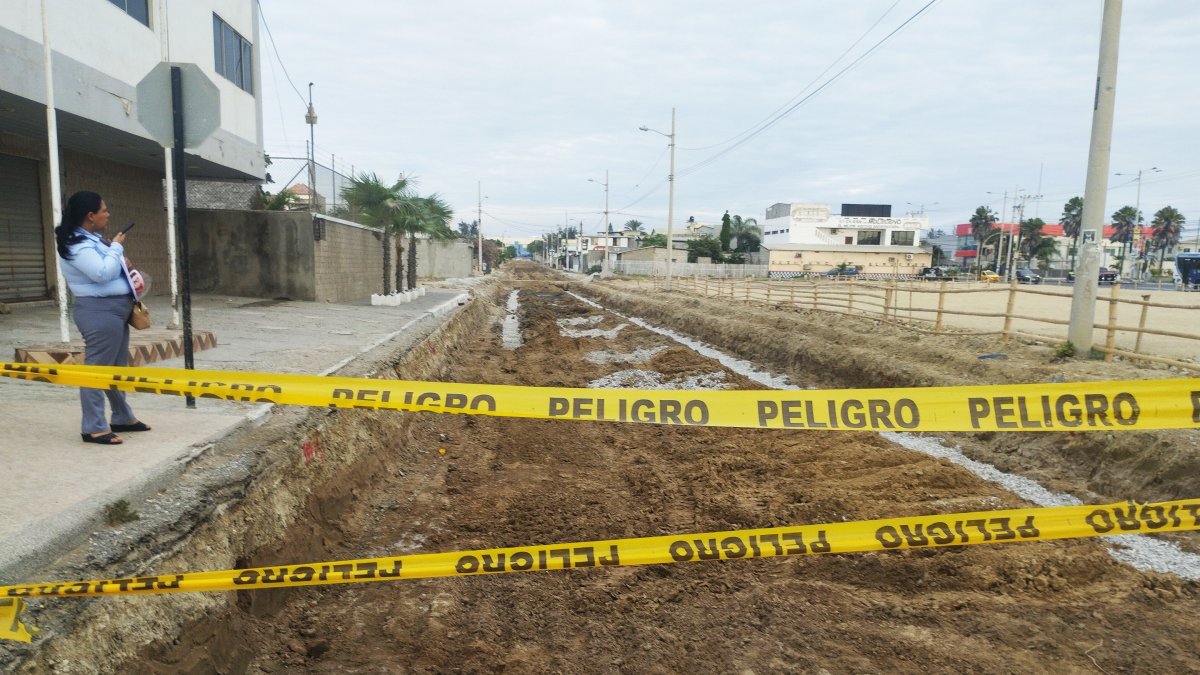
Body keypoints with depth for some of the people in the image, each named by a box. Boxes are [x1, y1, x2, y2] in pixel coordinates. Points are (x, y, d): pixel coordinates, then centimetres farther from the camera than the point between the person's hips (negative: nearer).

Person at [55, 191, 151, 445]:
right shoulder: (76, 244, -16)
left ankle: (122, 418, 29)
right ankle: (94, 428, -3)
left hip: (115, 309, 11)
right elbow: (102, 273, -25)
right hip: (100, 311, -11)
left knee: (118, 367, 17)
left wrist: (122, 263, 9)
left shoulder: (92, 239, 15)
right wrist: (116, 247, -13)